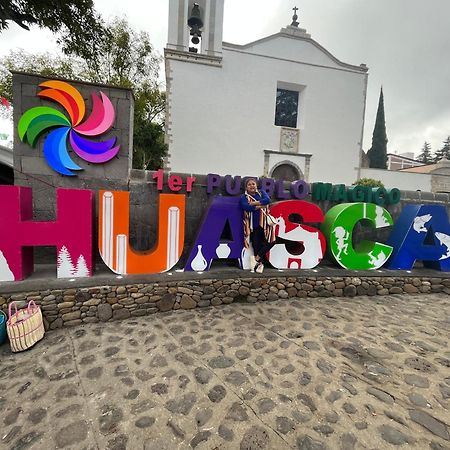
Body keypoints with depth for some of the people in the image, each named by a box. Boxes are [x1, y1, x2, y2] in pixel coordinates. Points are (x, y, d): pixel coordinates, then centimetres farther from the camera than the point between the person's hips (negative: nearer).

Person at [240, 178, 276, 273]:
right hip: (253, 225, -2)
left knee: (271, 241, -11)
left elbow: (267, 200, -8)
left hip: (264, 222, 2)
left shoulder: (261, 193, 14)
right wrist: (261, 205, -10)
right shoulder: (244, 197, 5)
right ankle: (260, 263, 16)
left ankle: (257, 258, 5)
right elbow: (247, 207, -15)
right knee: (256, 244, -1)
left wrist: (254, 203, -15)